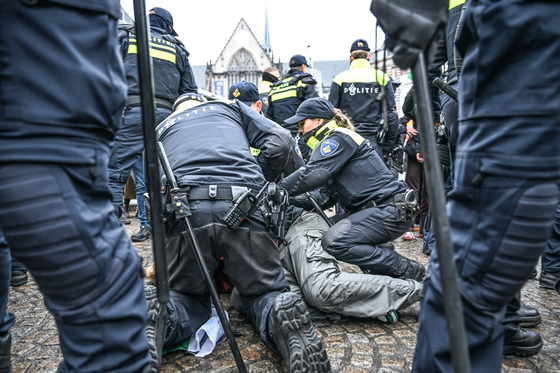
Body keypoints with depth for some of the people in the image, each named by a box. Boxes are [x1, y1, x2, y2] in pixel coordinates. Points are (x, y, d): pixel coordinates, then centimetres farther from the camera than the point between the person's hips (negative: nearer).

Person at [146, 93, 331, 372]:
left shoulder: (159, 130, 32)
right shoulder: (231, 107, 30)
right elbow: (279, 141, 15)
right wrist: (258, 185, 26)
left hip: (184, 210, 1)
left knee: (188, 297, 22)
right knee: (264, 293, 16)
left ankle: (161, 317, -12)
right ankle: (284, 318, -19)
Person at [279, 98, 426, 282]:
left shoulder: (338, 138, -9)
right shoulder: (330, 143, 21)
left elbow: (313, 175, -23)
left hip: (390, 211, -10)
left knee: (333, 242, -23)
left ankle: (406, 269, -12)